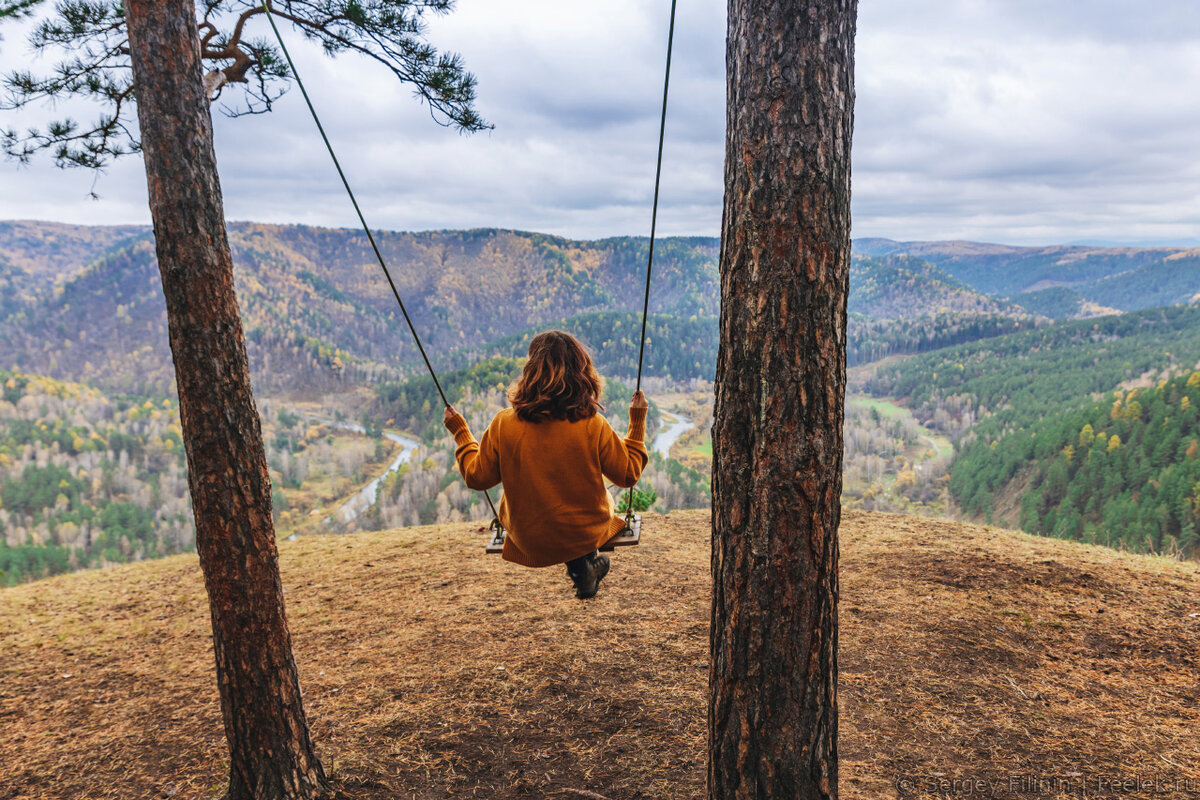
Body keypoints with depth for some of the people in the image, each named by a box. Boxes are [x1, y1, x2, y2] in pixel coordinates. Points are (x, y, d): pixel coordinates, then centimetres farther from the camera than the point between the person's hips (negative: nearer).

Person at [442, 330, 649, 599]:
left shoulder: (504, 424, -18)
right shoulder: (593, 426, -21)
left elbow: (477, 477, -5)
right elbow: (629, 474, -9)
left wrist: (460, 432, 8)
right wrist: (637, 422, -1)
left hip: (529, 541, -1)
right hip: (587, 534, 1)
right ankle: (588, 559, 19)